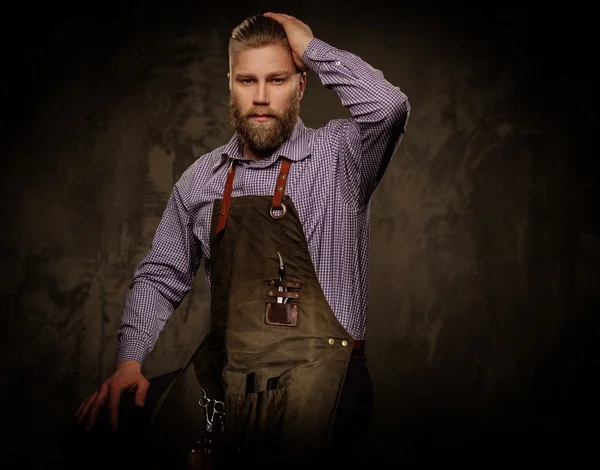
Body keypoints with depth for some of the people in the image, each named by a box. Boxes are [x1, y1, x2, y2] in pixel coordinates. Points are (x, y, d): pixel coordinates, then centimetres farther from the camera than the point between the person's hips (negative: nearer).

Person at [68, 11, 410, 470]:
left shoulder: (338, 155, -1)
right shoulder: (202, 177, 12)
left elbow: (389, 106, -23)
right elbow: (161, 275, 18)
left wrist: (311, 47, -10)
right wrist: (130, 360, 5)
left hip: (314, 377, -4)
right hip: (220, 372, 4)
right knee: (98, 431, -7)